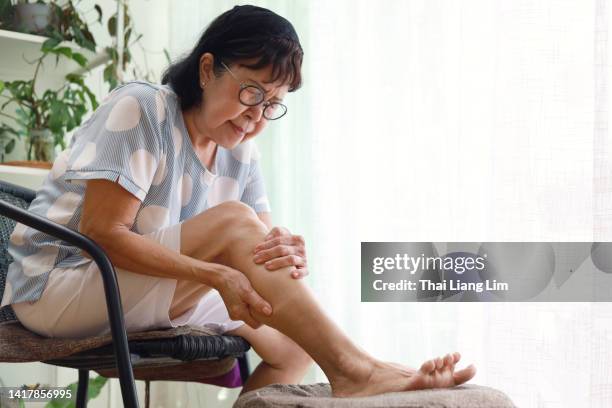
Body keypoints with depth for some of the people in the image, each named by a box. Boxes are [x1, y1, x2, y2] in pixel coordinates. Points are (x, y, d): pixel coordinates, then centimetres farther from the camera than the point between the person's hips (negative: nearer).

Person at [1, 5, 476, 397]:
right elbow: (101, 232, -24)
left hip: (155, 300, 7)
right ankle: (352, 369, -29)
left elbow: (257, 246, -3)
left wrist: (288, 255, -28)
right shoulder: (140, 109, -16)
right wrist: (217, 275, -31)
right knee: (231, 220, -27)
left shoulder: (241, 151, 5)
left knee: (294, 343, -5)